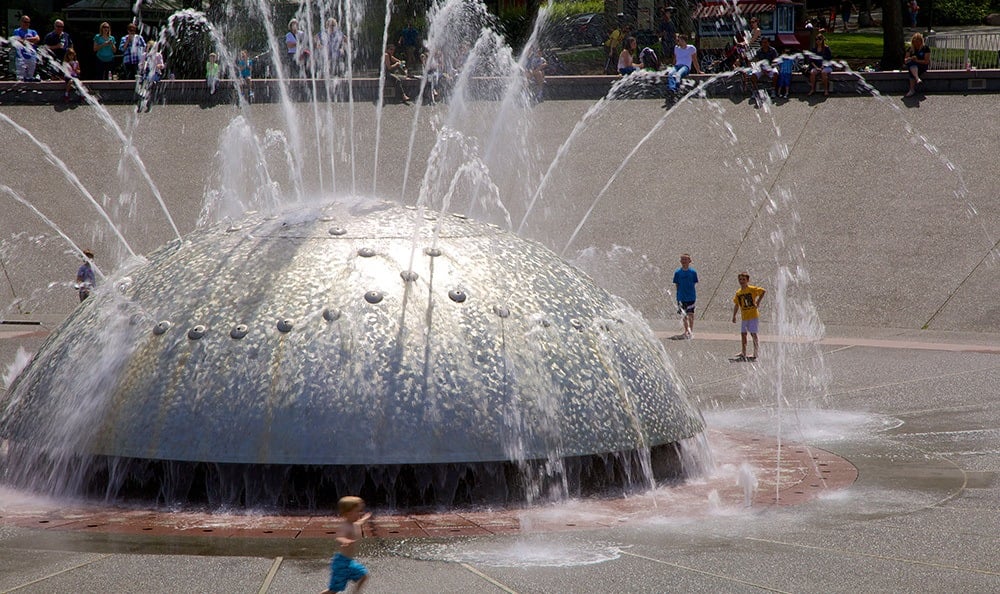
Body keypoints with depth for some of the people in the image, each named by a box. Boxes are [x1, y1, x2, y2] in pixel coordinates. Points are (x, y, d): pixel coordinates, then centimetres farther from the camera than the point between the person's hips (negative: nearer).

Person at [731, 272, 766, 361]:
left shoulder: (752, 289, -8)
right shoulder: (738, 293, 9)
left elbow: (763, 291, -11)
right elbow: (736, 305, 16)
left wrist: (758, 302, -13)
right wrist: (734, 316, 11)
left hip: (753, 315, -6)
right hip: (744, 316, 6)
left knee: (753, 333, -4)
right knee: (743, 334, 6)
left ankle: (755, 355, 1)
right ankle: (743, 354, 14)